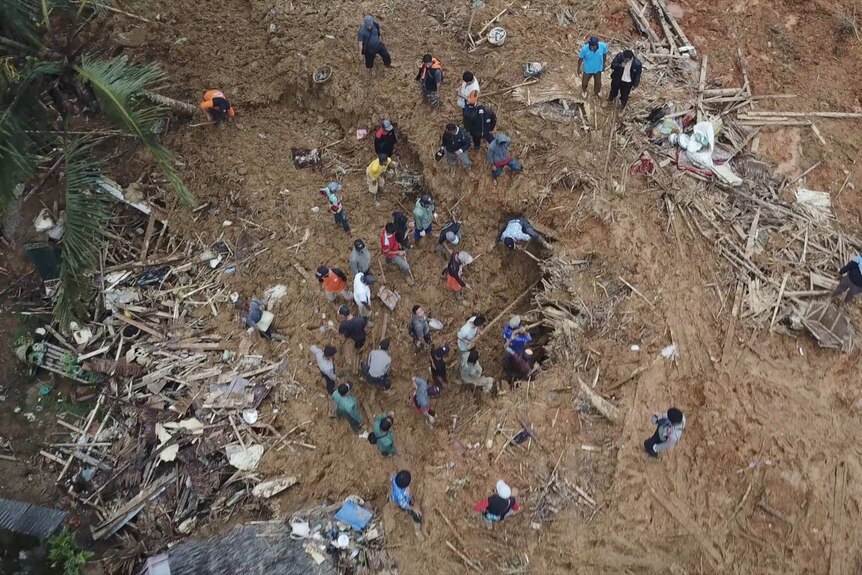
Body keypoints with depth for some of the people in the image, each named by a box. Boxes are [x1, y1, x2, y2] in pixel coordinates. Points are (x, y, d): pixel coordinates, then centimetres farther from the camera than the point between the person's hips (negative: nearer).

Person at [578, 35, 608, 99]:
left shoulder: (603, 46, -29)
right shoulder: (585, 48, -35)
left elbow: (604, 55, -7)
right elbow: (580, 59, -16)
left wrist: (603, 65, 6)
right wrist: (579, 68, -2)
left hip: (598, 68, 2)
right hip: (587, 69, -2)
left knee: (598, 82, 26)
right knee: (585, 82, 23)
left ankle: (597, 91, 59)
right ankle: (584, 91, 58)